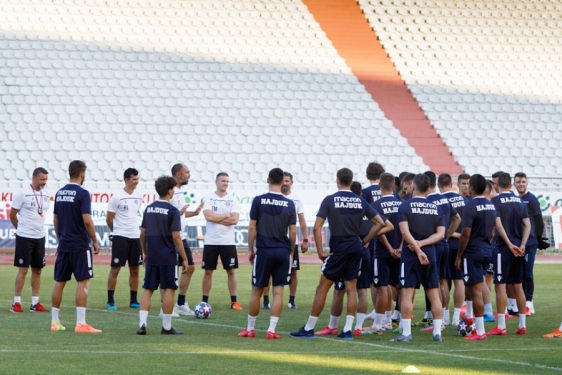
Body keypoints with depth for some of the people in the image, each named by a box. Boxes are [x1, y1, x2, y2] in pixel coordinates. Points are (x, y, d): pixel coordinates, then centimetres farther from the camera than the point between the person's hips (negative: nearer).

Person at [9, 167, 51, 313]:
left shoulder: (46, 194, 5)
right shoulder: (22, 193, -12)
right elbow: (12, 214, -4)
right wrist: (21, 229, 7)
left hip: (40, 237, 6)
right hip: (24, 237, -6)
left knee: (37, 270, 8)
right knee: (23, 270, -5)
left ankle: (35, 303, 14)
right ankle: (16, 303, 1)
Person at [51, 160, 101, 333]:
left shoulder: (59, 193, 8)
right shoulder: (82, 193, -13)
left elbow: (55, 220, 14)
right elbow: (87, 221, -18)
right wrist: (95, 241, -7)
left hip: (63, 245, 7)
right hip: (80, 246, -7)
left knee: (59, 282, 10)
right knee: (83, 282, -4)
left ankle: (55, 322, 14)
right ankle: (81, 323, -9)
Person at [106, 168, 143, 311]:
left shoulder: (138, 197, 8)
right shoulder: (117, 197, -10)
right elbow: (109, 219, -4)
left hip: (135, 237, 6)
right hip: (120, 237, -6)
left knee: (135, 269, 8)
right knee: (115, 269, -3)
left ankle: (133, 300, 16)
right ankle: (110, 301, 2)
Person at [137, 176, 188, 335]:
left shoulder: (149, 209, 7)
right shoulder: (172, 211, -11)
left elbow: (143, 234, 11)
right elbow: (176, 237, -13)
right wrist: (184, 259, -7)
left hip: (151, 257, 5)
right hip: (168, 257, -5)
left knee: (148, 289, 7)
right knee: (169, 289, 3)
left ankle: (142, 324, -3)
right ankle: (166, 327, 5)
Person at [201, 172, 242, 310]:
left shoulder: (233, 200, 2)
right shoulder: (208, 198, 0)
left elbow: (234, 220, -11)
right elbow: (208, 216, -15)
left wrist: (216, 218, -11)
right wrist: (226, 216, -9)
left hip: (228, 242, 0)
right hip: (211, 241, 0)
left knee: (231, 271, 1)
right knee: (208, 272, 4)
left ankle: (234, 301, 5)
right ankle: (205, 301, 11)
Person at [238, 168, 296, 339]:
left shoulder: (258, 200, -4)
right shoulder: (289, 204, 1)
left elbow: (252, 228, -3)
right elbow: (293, 232, 2)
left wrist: (250, 250, 7)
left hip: (264, 250, -1)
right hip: (283, 251, 1)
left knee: (257, 291, 8)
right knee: (278, 291, 3)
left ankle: (250, 329, 16)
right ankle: (271, 330, -2)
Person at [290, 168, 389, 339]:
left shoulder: (329, 200, -6)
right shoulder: (360, 201, 4)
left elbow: (317, 227, -12)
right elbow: (379, 223, 6)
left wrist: (320, 251, -6)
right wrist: (365, 241, 13)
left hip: (338, 249, -4)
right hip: (356, 247, 4)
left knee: (322, 288, 2)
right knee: (351, 288, 9)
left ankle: (308, 328, 5)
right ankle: (348, 329, 5)